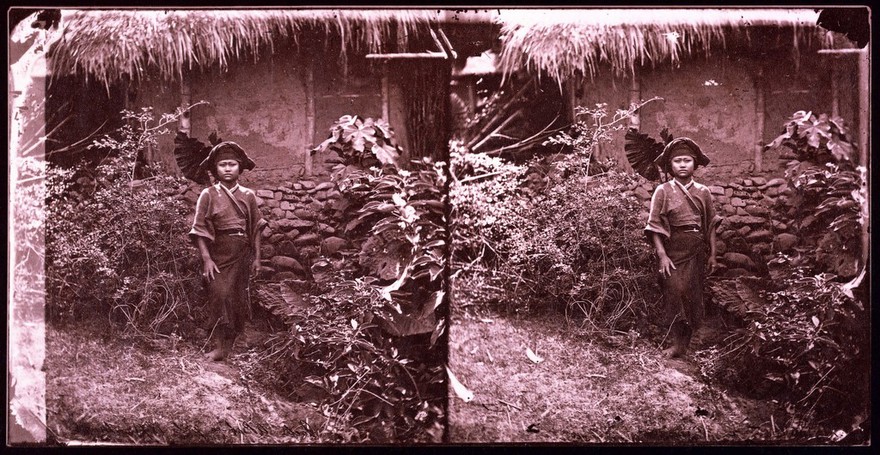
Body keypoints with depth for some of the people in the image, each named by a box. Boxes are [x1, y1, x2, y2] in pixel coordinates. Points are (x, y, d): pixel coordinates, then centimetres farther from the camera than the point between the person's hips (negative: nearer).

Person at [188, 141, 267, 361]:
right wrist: (206, 259, -11)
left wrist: (257, 256, 5)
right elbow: (200, 230, -5)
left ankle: (231, 342, 20)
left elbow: (255, 227, 9)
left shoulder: (248, 195, 5)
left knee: (239, 297, 6)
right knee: (219, 295, -8)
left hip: (242, 253, 3)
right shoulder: (208, 195, -2)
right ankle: (219, 345, -5)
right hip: (218, 253, -2)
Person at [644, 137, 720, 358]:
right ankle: (677, 343, -5)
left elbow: (711, 224, 12)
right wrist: (662, 255, -13)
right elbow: (654, 226, -6)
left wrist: (712, 254, 9)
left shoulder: (703, 192, 7)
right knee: (675, 292, -9)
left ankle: (687, 339, 14)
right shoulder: (663, 191, -2)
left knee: (694, 295, 5)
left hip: (696, 250, 3)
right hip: (673, 249, -3)